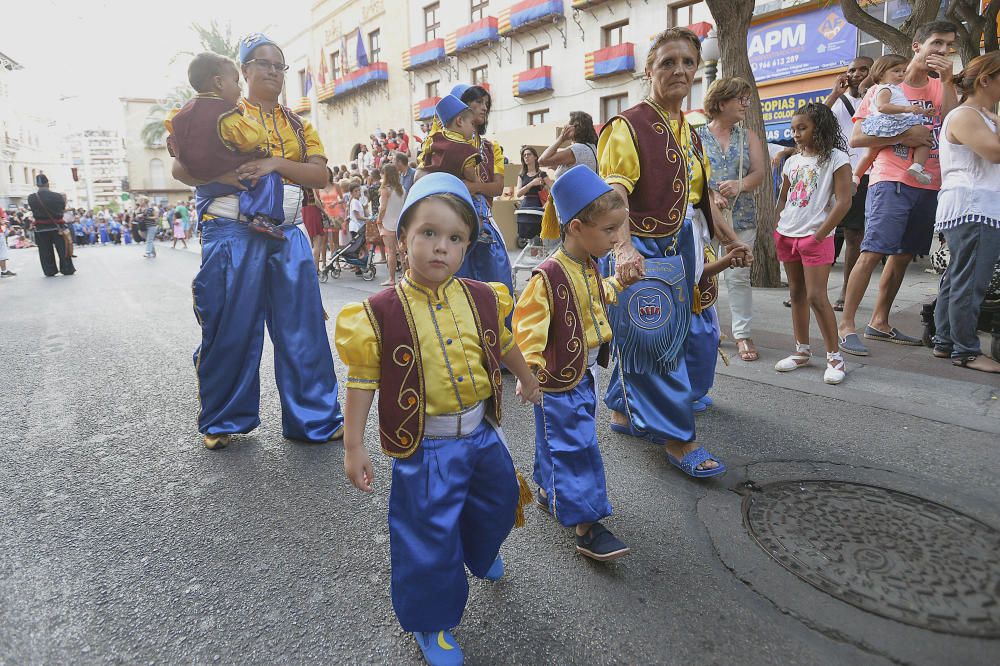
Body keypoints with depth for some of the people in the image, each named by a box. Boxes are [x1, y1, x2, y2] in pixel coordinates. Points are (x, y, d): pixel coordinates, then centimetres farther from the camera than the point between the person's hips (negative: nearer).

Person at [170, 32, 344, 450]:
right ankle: (222, 420, 20)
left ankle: (316, 419, 11)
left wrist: (275, 163, -14)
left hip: (287, 238, 3)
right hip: (233, 236, -3)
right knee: (231, 330, 2)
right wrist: (227, 177, -17)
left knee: (303, 327, 2)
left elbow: (321, 175, 1)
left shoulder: (297, 124, 16)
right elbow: (182, 168, 1)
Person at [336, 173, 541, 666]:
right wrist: (353, 447, -9)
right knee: (429, 534, 7)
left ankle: (480, 552, 62)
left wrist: (528, 379, 28)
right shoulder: (381, 313, -17)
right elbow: (362, 381, -11)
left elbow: (503, 345, 13)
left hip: (481, 433, 5)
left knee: (498, 503, 27)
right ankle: (431, 621, 35)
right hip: (425, 446, -5)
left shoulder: (482, 299, -5)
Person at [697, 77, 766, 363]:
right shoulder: (696, 135, 4)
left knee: (738, 276, 0)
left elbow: (759, 171, 3)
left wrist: (740, 185, -18)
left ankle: (743, 334, 7)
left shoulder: (748, 136, 11)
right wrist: (711, 196, -20)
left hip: (741, 218, 2)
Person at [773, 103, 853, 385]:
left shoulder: (836, 158, -5)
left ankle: (835, 357, 1)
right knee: (796, 294, 10)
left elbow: (843, 202, -11)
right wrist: (774, 231, 8)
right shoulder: (792, 161, 13)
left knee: (816, 296, -11)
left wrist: (819, 235, -14)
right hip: (787, 236, 6)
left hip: (816, 237, -6)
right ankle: (802, 351, 20)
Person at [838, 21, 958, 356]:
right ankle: (846, 325, -12)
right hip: (891, 181, -6)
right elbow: (856, 138, -5)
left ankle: (879, 322, 17)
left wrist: (947, 82, -4)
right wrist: (903, 136, -14)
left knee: (903, 255, 8)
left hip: (928, 185, 6)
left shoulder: (941, 87, 15)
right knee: (872, 252, -15)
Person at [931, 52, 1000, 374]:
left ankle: (945, 342, 17)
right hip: (971, 209, -11)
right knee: (970, 283, -8)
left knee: (956, 279, 11)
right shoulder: (964, 116, -8)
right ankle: (966, 350, -2)